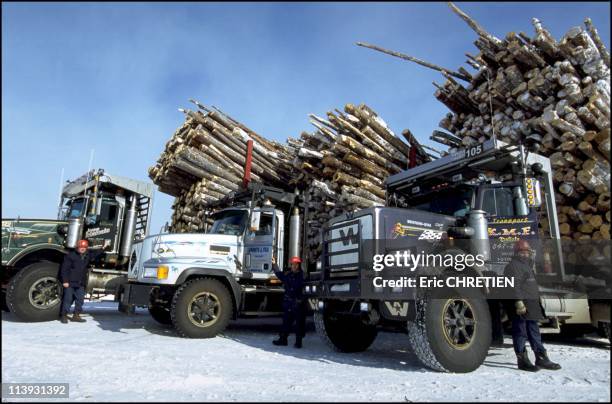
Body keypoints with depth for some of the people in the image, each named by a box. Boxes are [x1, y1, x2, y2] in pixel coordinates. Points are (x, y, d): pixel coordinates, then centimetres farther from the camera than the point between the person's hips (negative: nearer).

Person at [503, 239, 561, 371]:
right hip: (520, 308, -11)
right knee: (520, 333, -3)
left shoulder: (526, 265, 23)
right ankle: (522, 360, 3)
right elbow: (514, 286, -22)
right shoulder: (513, 266, -11)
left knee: (534, 333, 14)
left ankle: (541, 359, 22)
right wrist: (519, 302, -30)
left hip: (531, 308, 11)